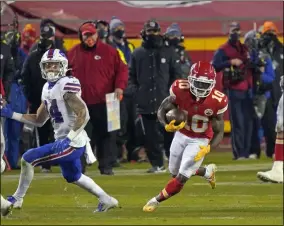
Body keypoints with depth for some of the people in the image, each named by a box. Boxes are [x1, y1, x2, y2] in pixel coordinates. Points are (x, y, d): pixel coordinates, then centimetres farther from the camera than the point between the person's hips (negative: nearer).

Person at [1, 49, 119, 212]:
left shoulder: (67, 86, -17)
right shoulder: (48, 88, 11)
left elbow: (84, 115, -24)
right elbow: (39, 121, 18)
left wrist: (69, 139, -26)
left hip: (72, 142, -10)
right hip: (64, 141, 10)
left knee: (28, 159, -10)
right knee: (73, 177, 27)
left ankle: (17, 199, 4)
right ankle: (106, 200, 37)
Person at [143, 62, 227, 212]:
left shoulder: (216, 101, -27)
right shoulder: (180, 91, -24)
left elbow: (219, 132, -15)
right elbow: (162, 110, -10)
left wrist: (208, 148, -32)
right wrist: (167, 126, -32)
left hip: (200, 141, -3)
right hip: (181, 135, 3)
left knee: (181, 178, -8)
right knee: (175, 172, 20)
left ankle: (156, 200, 14)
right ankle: (207, 171, 45)